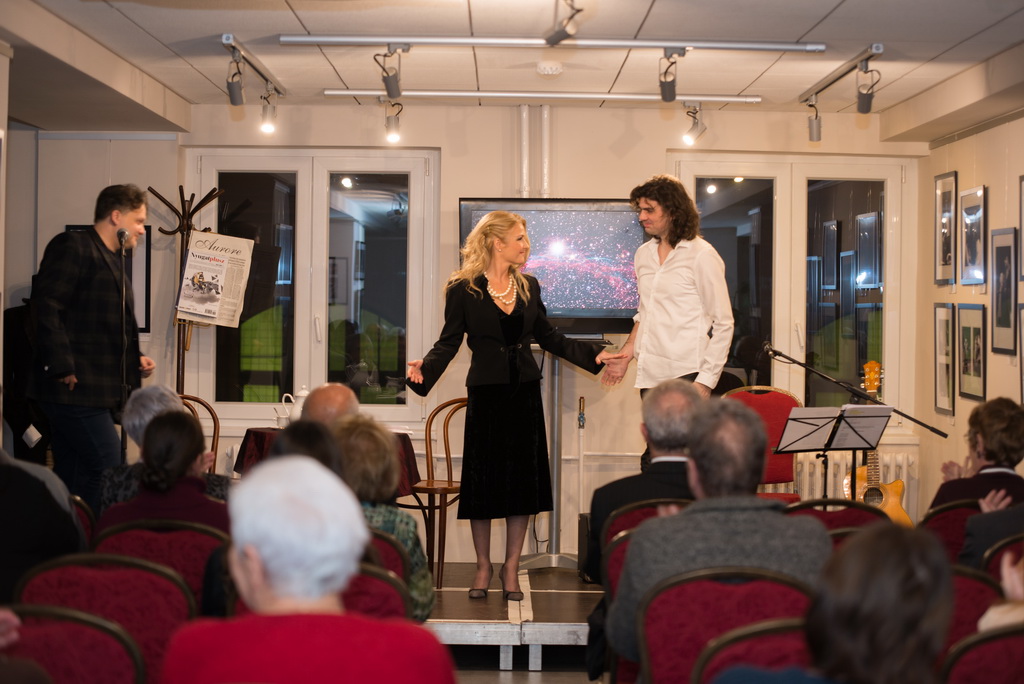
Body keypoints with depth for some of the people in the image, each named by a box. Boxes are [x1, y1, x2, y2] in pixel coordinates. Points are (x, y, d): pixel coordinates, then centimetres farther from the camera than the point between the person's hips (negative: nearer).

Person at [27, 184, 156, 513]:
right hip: (75, 388, -10)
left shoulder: (110, 261, 24)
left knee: (73, 479, 10)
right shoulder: (73, 246, -6)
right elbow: (46, 307, -17)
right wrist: (64, 369, -21)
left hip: (95, 392, 10)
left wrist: (135, 360, 14)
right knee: (108, 470, -13)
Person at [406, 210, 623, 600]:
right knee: (483, 478, 2)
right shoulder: (463, 289, -4)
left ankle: (511, 568, 16)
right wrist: (424, 369, -21)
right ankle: (483, 567, 19)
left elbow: (548, 337, 15)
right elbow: (449, 342, -3)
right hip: (486, 393, -4)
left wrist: (593, 355, 10)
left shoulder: (528, 286, 9)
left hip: (525, 392, 4)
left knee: (523, 479, 5)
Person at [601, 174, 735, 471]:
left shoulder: (701, 255, -5)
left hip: (686, 375, -6)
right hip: (651, 377, 6)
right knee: (651, 464, 5)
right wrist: (625, 357, 17)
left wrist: (705, 381, -12)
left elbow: (723, 324, -6)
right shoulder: (644, 254, 15)